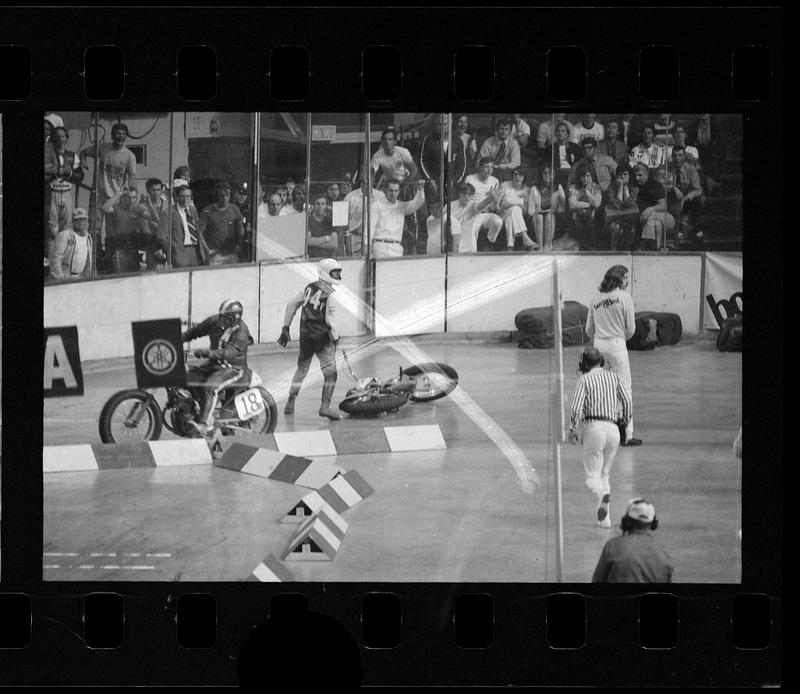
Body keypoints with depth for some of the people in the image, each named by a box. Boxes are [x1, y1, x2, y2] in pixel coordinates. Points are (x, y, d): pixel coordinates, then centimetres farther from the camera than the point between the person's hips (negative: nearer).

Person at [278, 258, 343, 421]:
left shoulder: (309, 288, 8)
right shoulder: (329, 294, -11)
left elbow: (291, 305, 11)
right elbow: (330, 319, -15)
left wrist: (285, 329, 17)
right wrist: (335, 337, -1)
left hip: (305, 336, 6)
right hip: (322, 337, -6)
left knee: (301, 370, 20)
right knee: (330, 372, -4)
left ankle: (290, 404, 22)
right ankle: (325, 406, -16)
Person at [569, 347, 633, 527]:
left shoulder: (584, 380, 1)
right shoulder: (613, 377, 12)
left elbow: (576, 407, -8)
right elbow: (627, 400, 1)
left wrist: (572, 430, 4)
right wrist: (625, 421, 15)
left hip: (593, 426, -4)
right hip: (613, 428, 4)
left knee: (592, 477, -1)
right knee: (604, 473, 19)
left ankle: (603, 494, -35)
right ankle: (605, 518, 10)